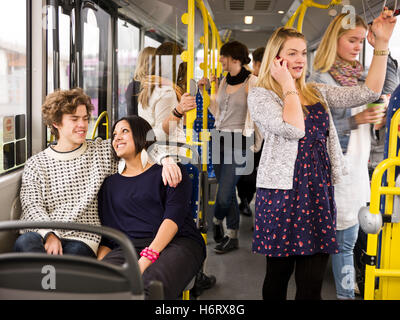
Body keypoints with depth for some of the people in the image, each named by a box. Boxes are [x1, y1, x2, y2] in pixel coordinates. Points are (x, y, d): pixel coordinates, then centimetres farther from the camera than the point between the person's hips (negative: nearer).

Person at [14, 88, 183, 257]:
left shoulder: (102, 150, 14)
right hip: (41, 234, 1)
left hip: (82, 238, -1)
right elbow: (32, 206, 2)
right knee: (24, 242, -34)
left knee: (75, 251, -36)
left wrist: (165, 159, -10)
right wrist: (49, 235, -18)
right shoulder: (36, 163, 12)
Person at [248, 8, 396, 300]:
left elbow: (368, 93, 8)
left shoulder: (317, 92, 14)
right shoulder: (260, 95, -4)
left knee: (312, 283, 4)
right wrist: (288, 85, -9)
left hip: (319, 192, 5)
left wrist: (382, 43, 4)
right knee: (278, 274, 9)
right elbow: (293, 129, -20)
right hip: (283, 193, -4)